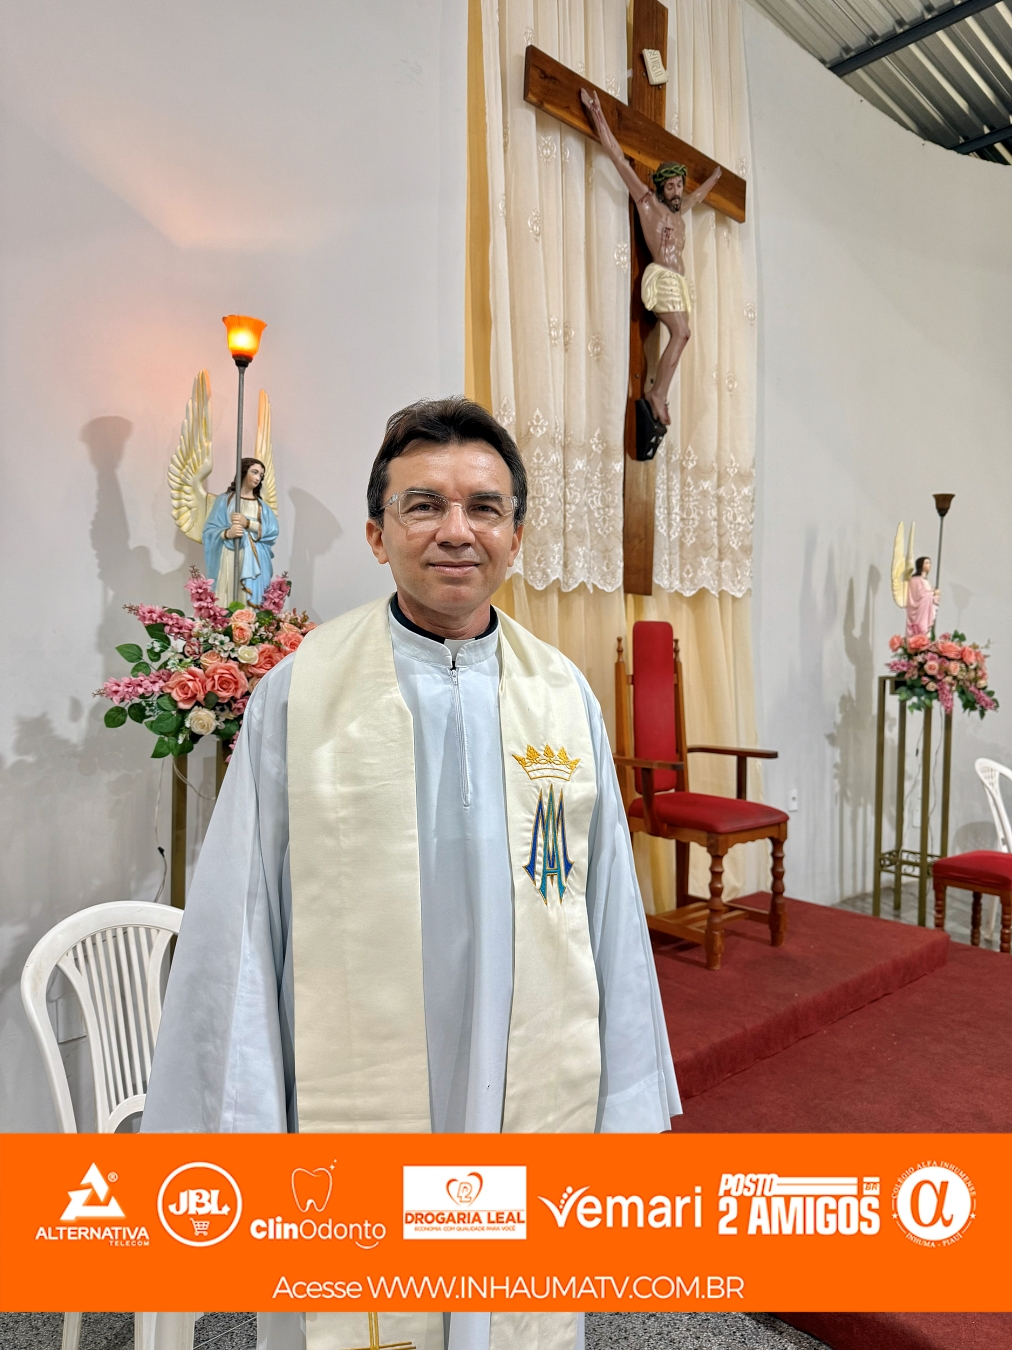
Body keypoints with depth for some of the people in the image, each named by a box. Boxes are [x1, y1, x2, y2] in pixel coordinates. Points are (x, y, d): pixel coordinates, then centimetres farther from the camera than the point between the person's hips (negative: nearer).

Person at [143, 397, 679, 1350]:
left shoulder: (564, 696, 0)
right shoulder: (298, 695, -8)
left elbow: (610, 914, 2)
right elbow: (238, 932, -6)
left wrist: (628, 1109, 5)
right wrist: (237, 1130, -3)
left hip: (536, 1118, 3)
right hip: (351, 1123, -2)